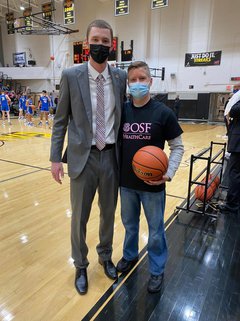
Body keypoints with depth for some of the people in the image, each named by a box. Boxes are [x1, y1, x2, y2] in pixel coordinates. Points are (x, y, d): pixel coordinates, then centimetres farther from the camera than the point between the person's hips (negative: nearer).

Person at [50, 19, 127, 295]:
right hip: (83, 157, -2)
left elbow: (123, 116, 10)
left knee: (109, 213, 17)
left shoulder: (120, 77, 4)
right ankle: (80, 266, 36)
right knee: (79, 217, 11)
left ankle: (105, 256, 43)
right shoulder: (71, 76, -3)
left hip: (111, 156, 2)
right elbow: (60, 120, 0)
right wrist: (55, 158, -3)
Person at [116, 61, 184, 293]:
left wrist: (169, 173, -17)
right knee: (129, 223, 22)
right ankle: (130, 255, 48)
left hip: (152, 184, -3)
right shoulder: (121, 110, -1)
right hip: (126, 181, 3)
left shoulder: (163, 112, -9)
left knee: (155, 230, 12)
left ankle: (157, 270, 35)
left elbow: (177, 146, -4)